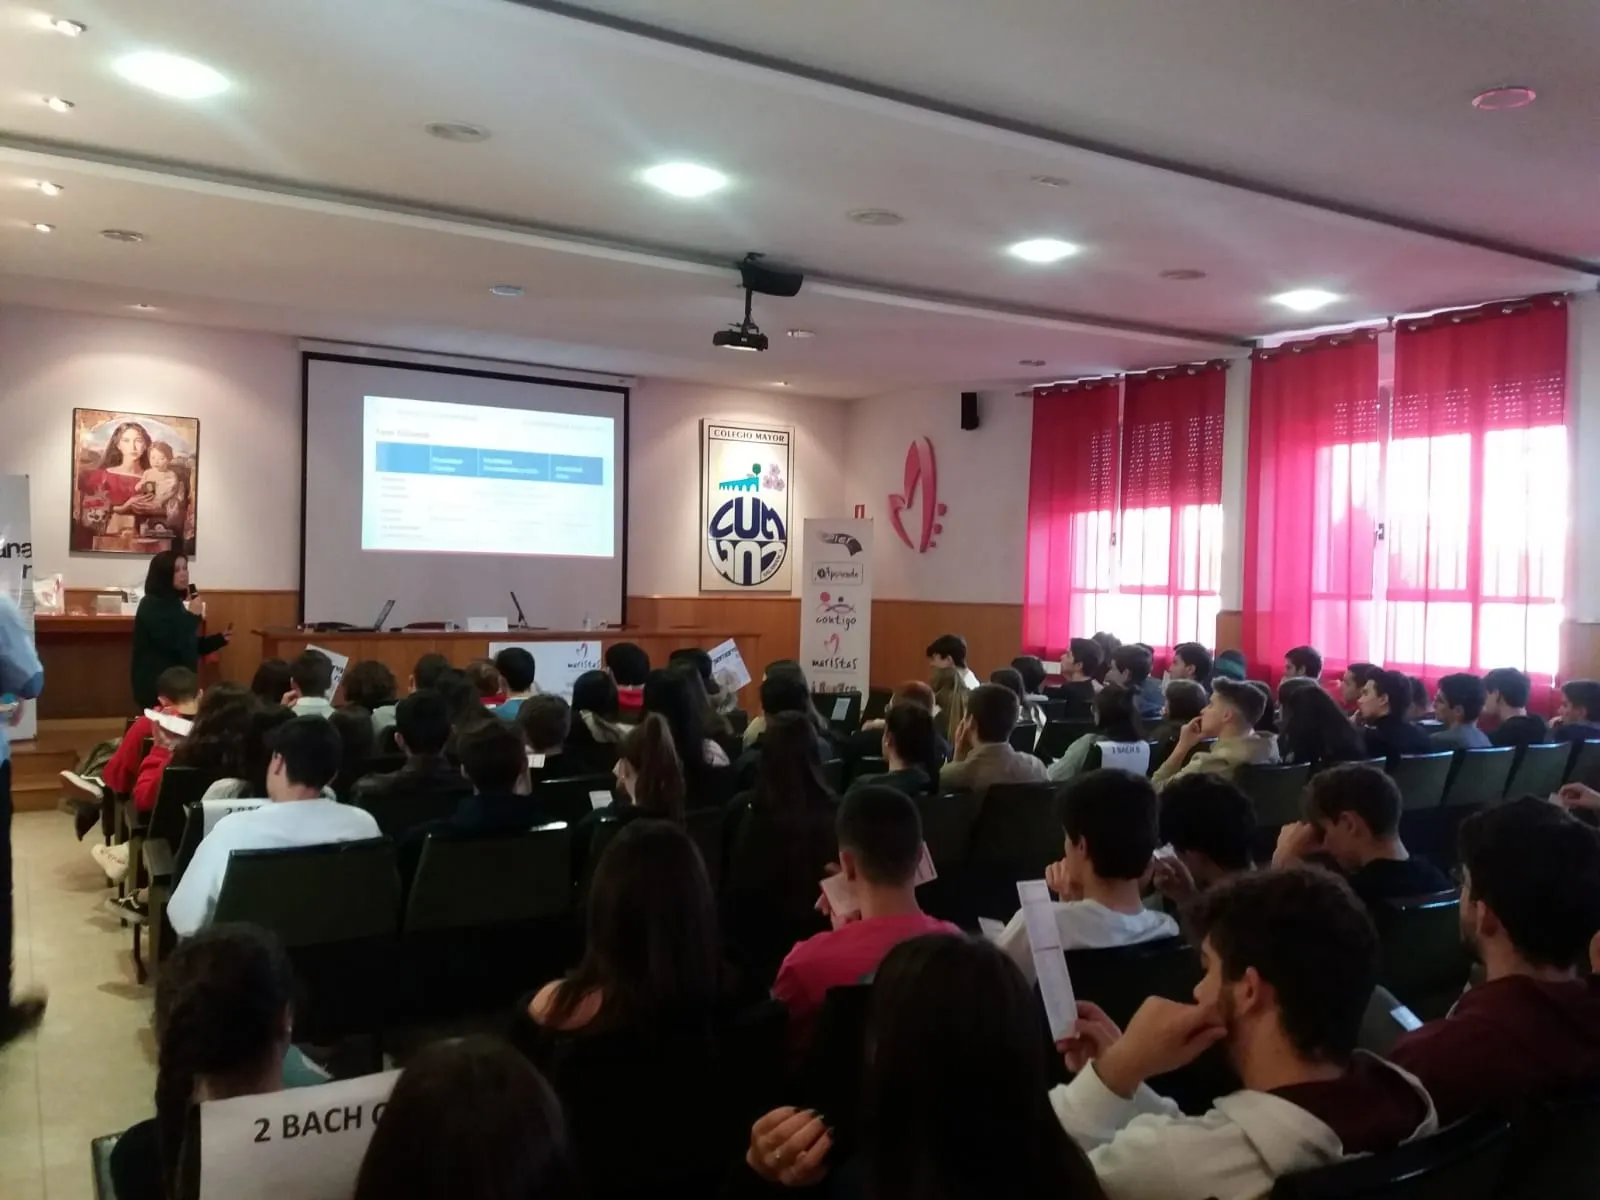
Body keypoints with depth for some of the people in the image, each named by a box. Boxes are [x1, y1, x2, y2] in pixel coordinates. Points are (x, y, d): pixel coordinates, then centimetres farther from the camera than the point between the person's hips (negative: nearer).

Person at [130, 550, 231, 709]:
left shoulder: (175, 603, 14)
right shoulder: (151, 605, -13)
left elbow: (189, 647, 18)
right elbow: (174, 643, -25)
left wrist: (220, 639, 8)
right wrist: (193, 615, -16)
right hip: (156, 686, -9)